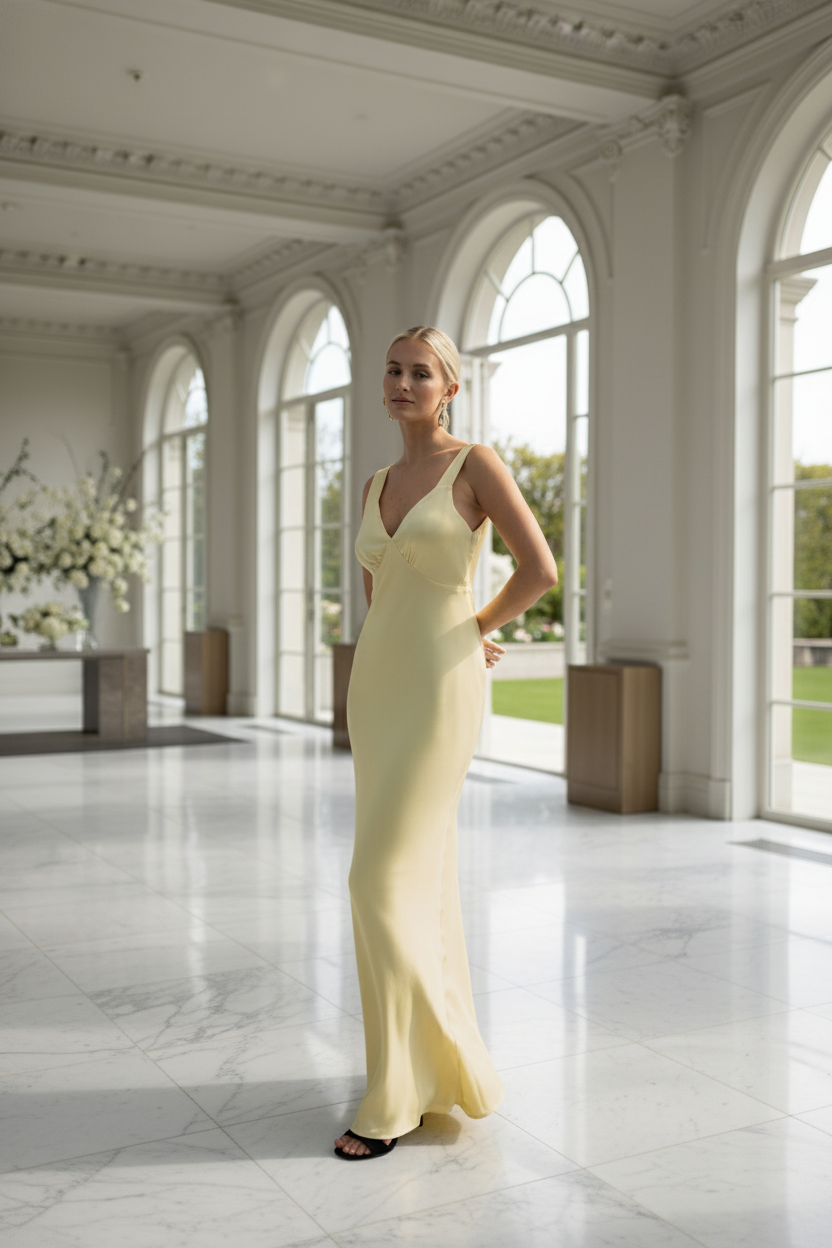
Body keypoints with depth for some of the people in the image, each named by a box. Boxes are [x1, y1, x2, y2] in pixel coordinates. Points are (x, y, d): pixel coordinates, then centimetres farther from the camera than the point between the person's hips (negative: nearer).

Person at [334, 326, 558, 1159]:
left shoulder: (476, 464, -5)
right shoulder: (376, 487, 14)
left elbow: (540, 570, -12)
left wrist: (477, 631, 3)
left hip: (439, 690, -7)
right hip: (376, 685, 7)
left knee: (386, 880, -11)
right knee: (424, 874, 12)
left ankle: (397, 1094, 0)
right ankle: (443, 1057, 25)